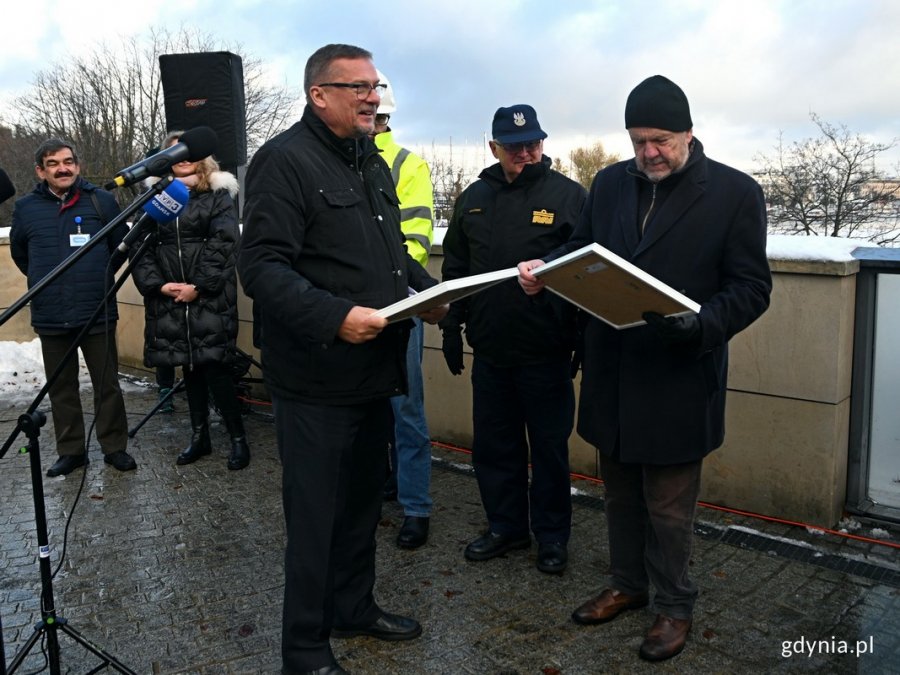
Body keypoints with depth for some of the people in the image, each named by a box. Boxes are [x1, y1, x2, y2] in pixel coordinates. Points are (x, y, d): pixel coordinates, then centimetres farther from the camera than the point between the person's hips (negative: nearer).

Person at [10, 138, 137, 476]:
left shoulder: (102, 201, -3)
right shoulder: (26, 207, 2)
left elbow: (122, 245, 9)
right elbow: (19, 254, 17)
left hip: (98, 313, -1)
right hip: (50, 317, 2)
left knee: (107, 385, 6)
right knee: (61, 388, 10)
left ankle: (114, 446, 19)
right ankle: (70, 451, 22)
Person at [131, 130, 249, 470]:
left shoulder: (218, 193, 2)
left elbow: (224, 242, -8)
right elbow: (142, 247, 8)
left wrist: (198, 285, -14)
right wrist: (158, 284, -7)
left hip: (211, 295, -4)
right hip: (169, 297, 4)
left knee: (215, 367, -8)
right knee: (189, 367, 11)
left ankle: (238, 438, 5)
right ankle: (199, 436, 22)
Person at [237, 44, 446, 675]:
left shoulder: (373, 164, 15)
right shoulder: (286, 160, -13)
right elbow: (262, 266, -21)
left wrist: (431, 292, 5)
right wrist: (334, 316, -31)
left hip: (375, 370, 9)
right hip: (318, 380, -8)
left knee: (363, 500, 21)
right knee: (316, 517, 3)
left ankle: (355, 606, 40)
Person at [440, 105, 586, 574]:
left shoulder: (568, 195, -4)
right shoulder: (473, 199, 9)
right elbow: (454, 268, 14)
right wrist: (451, 327, 11)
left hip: (546, 353, -4)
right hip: (489, 350, 4)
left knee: (549, 446, 8)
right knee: (493, 445, 13)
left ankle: (552, 534, 24)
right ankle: (506, 526, 30)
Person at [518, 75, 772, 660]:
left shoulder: (735, 192, -8)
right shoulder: (610, 183, 5)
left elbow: (751, 288, -9)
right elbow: (581, 248, 15)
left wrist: (702, 325, -26)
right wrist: (545, 269, -7)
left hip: (679, 376, -5)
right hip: (611, 371, 5)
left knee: (669, 504, 7)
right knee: (621, 491, 19)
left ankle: (675, 606, 29)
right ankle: (628, 584, 39)